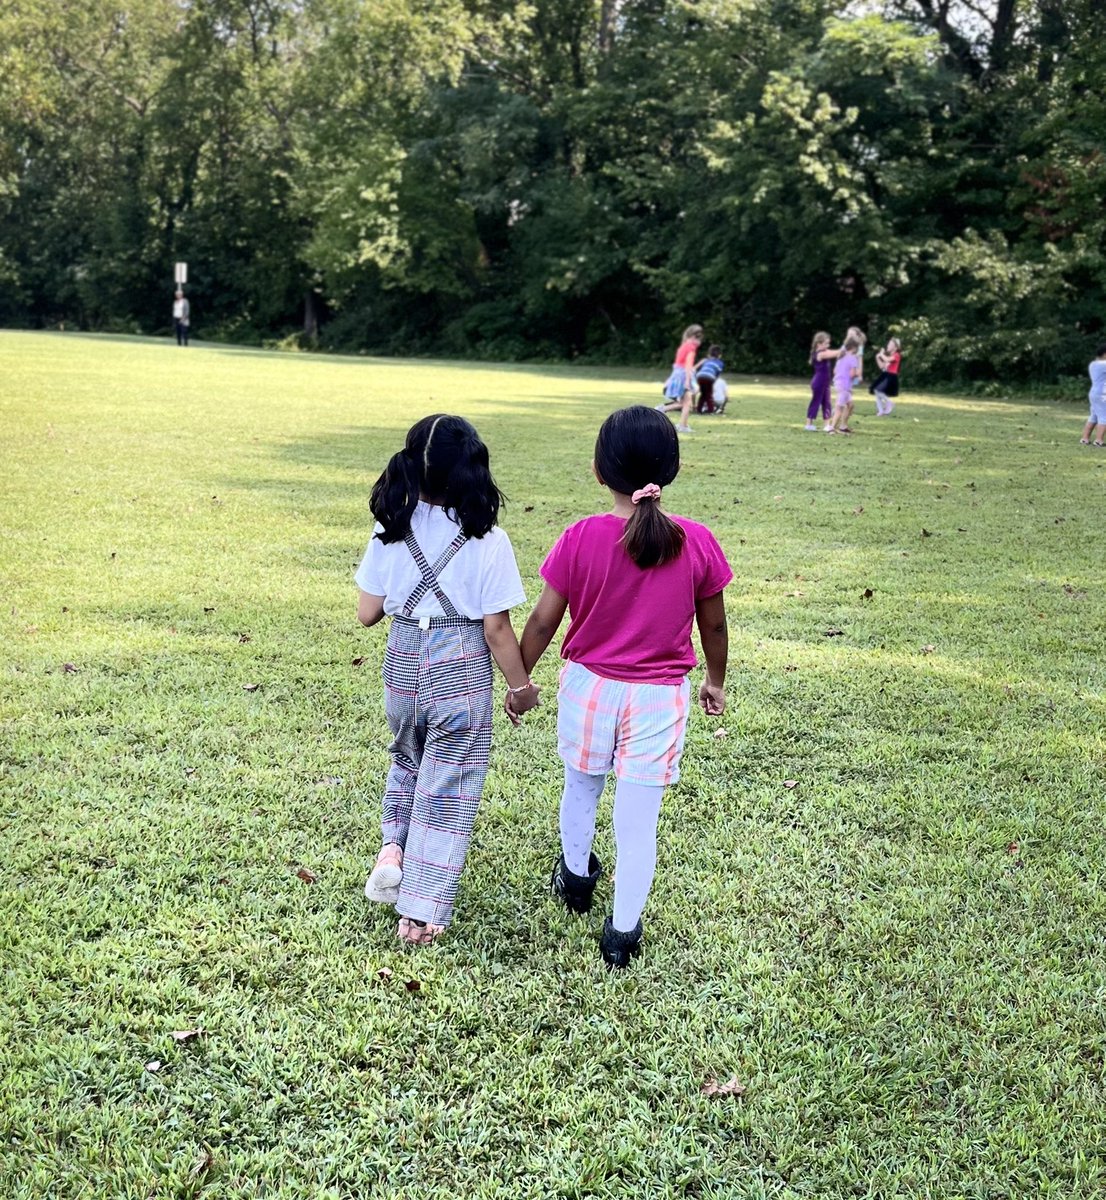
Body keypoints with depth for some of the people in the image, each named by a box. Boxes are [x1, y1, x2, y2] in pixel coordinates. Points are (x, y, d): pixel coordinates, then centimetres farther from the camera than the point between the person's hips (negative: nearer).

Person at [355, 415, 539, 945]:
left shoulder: (391, 531, -6)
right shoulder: (487, 542, -16)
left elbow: (367, 613, 0)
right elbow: (496, 627, -12)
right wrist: (521, 685, 2)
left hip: (403, 665, 3)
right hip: (460, 673, -3)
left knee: (408, 758, 32)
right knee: (447, 787, 10)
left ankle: (393, 847, 14)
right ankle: (420, 915, 14)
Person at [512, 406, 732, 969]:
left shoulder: (580, 539, -14)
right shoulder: (697, 543, -12)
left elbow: (543, 621, -7)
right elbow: (714, 626, 0)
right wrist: (715, 682, 17)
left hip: (588, 686, 1)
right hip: (659, 696, -1)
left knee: (580, 788, 26)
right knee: (639, 818, 9)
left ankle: (576, 876, 48)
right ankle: (623, 930, 18)